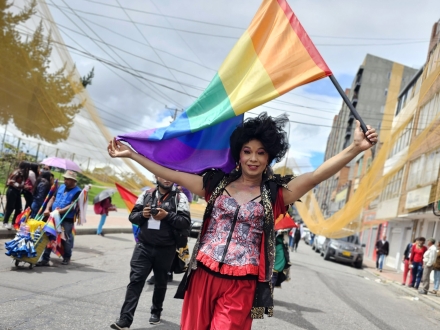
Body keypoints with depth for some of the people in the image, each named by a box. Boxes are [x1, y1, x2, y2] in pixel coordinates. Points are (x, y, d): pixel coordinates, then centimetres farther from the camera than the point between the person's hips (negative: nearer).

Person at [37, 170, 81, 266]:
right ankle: (45, 259, 8)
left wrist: (61, 210, -27)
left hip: (67, 220, -6)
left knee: (66, 239, 6)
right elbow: (53, 198, 15)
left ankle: (67, 258, 26)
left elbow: (73, 205, -17)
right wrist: (47, 209, -2)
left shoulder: (77, 191, -8)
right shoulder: (61, 187, 13)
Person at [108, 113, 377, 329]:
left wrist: (355, 148, -23)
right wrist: (131, 154, 8)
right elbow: (172, 175, 9)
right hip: (203, 276, 2)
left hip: (241, 286, -2)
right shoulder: (216, 184, 8)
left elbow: (315, 176, -11)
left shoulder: (275, 193, 1)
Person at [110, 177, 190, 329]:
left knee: (160, 282, 15)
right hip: (143, 246, 1)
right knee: (135, 280, -5)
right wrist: (142, 214, -11)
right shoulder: (147, 194, 6)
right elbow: (132, 216, 10)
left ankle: (156, 312, 36)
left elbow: (186, 222, -9)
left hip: (166, 250, -1)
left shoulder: (180, 197, -3)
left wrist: (167, 215, -20)